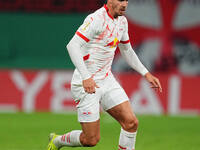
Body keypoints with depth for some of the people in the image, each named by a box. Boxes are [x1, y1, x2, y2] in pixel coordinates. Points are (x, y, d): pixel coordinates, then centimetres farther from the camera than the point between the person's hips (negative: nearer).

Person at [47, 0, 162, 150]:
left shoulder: (122, 21, 8)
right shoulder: (96, 19, -19)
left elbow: (127, 50, 24)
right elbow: (73, 46, -26)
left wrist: (146, 73, 18)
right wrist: (86, 77, -35)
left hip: (107, 81, 8)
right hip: (86, 84, -8)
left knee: (131, 122, -6)